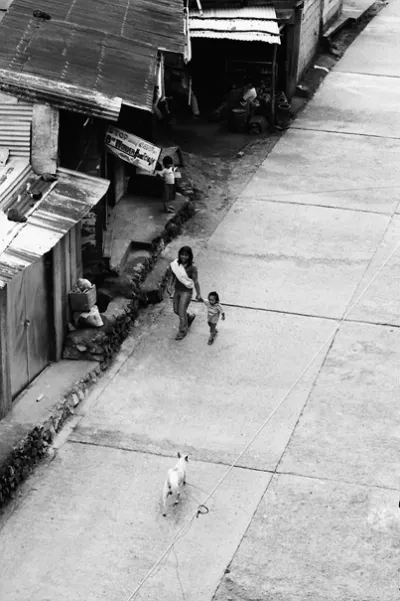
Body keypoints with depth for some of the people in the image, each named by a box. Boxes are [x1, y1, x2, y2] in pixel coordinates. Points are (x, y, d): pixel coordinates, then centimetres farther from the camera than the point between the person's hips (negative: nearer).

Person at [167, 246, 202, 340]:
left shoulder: (192, 267, -18)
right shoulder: (175, 264, -8)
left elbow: (195, 281, -13)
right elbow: (171, 276, 0)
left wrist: (198, 294, -10)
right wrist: (169, 286, -15)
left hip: (187, 291, -6)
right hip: (177, 290, 6)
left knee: (182, 312, -2)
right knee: (176, 311, 19)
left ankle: (182, 331, 20)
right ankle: (190, 317, 49)